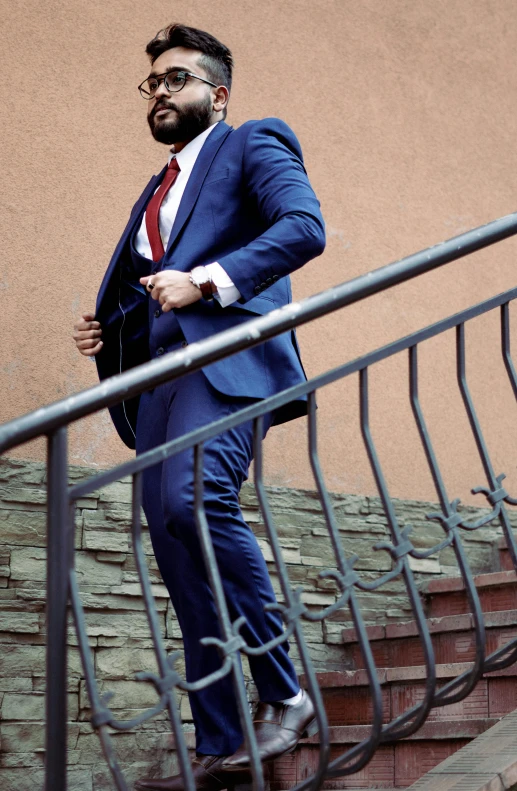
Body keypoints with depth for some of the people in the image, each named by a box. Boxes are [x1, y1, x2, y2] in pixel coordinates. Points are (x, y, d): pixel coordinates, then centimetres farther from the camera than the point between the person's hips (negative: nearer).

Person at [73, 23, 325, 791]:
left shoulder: (253, 146, 10)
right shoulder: (156, 193, 31)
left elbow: (305, 226, -9)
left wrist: (209, 280, -19)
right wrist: (107, 331, 10)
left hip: (226, 355, -7)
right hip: (159, 376, 8)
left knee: (194, 498, -30)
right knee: (181, 560, -1)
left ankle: (283, 694, -19)